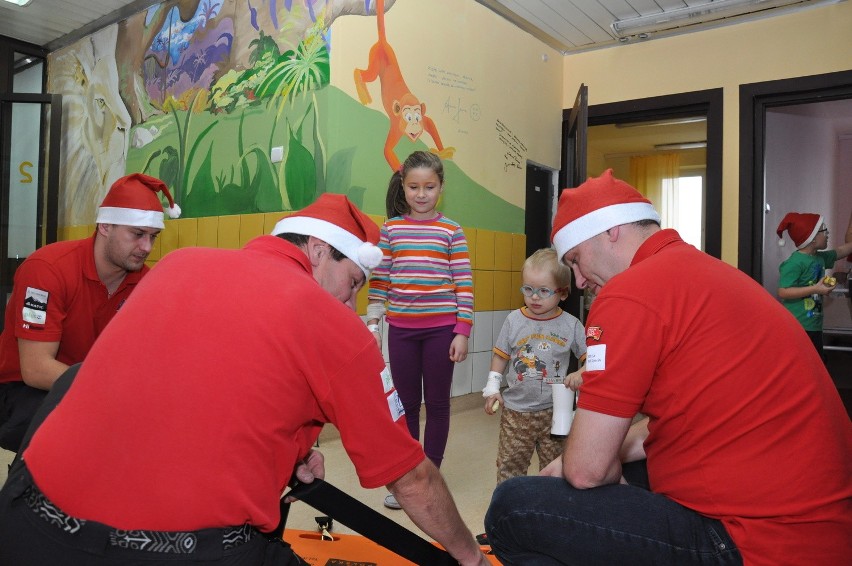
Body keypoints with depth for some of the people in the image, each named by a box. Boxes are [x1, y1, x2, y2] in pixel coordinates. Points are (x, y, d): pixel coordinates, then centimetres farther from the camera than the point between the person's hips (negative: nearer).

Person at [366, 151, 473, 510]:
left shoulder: (452, 231, 0)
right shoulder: (390, 229, 4)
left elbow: (464, 285, -2)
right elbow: (379, 281, 5)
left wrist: (462, 332, -7)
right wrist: (373, 325, 1)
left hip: (441, 328, -1)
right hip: (401, 329, 2)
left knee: (437, 403, 9)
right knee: (406, 404, 11)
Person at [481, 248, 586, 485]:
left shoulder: (571, 325, -6)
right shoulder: (514, 320, -2)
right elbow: (500, 355, 8)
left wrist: (580, 374, -20)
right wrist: (492, 387, 2)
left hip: (554, 411, -1)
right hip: (516, 409, 1)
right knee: (509, 466, 10)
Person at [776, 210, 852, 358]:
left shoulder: (820, 257, 10)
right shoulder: (795, 263, -18)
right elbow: (783, 292, -24)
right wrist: (815, 289, -23)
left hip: (814, 326, 10)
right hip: (796, 327, -10)